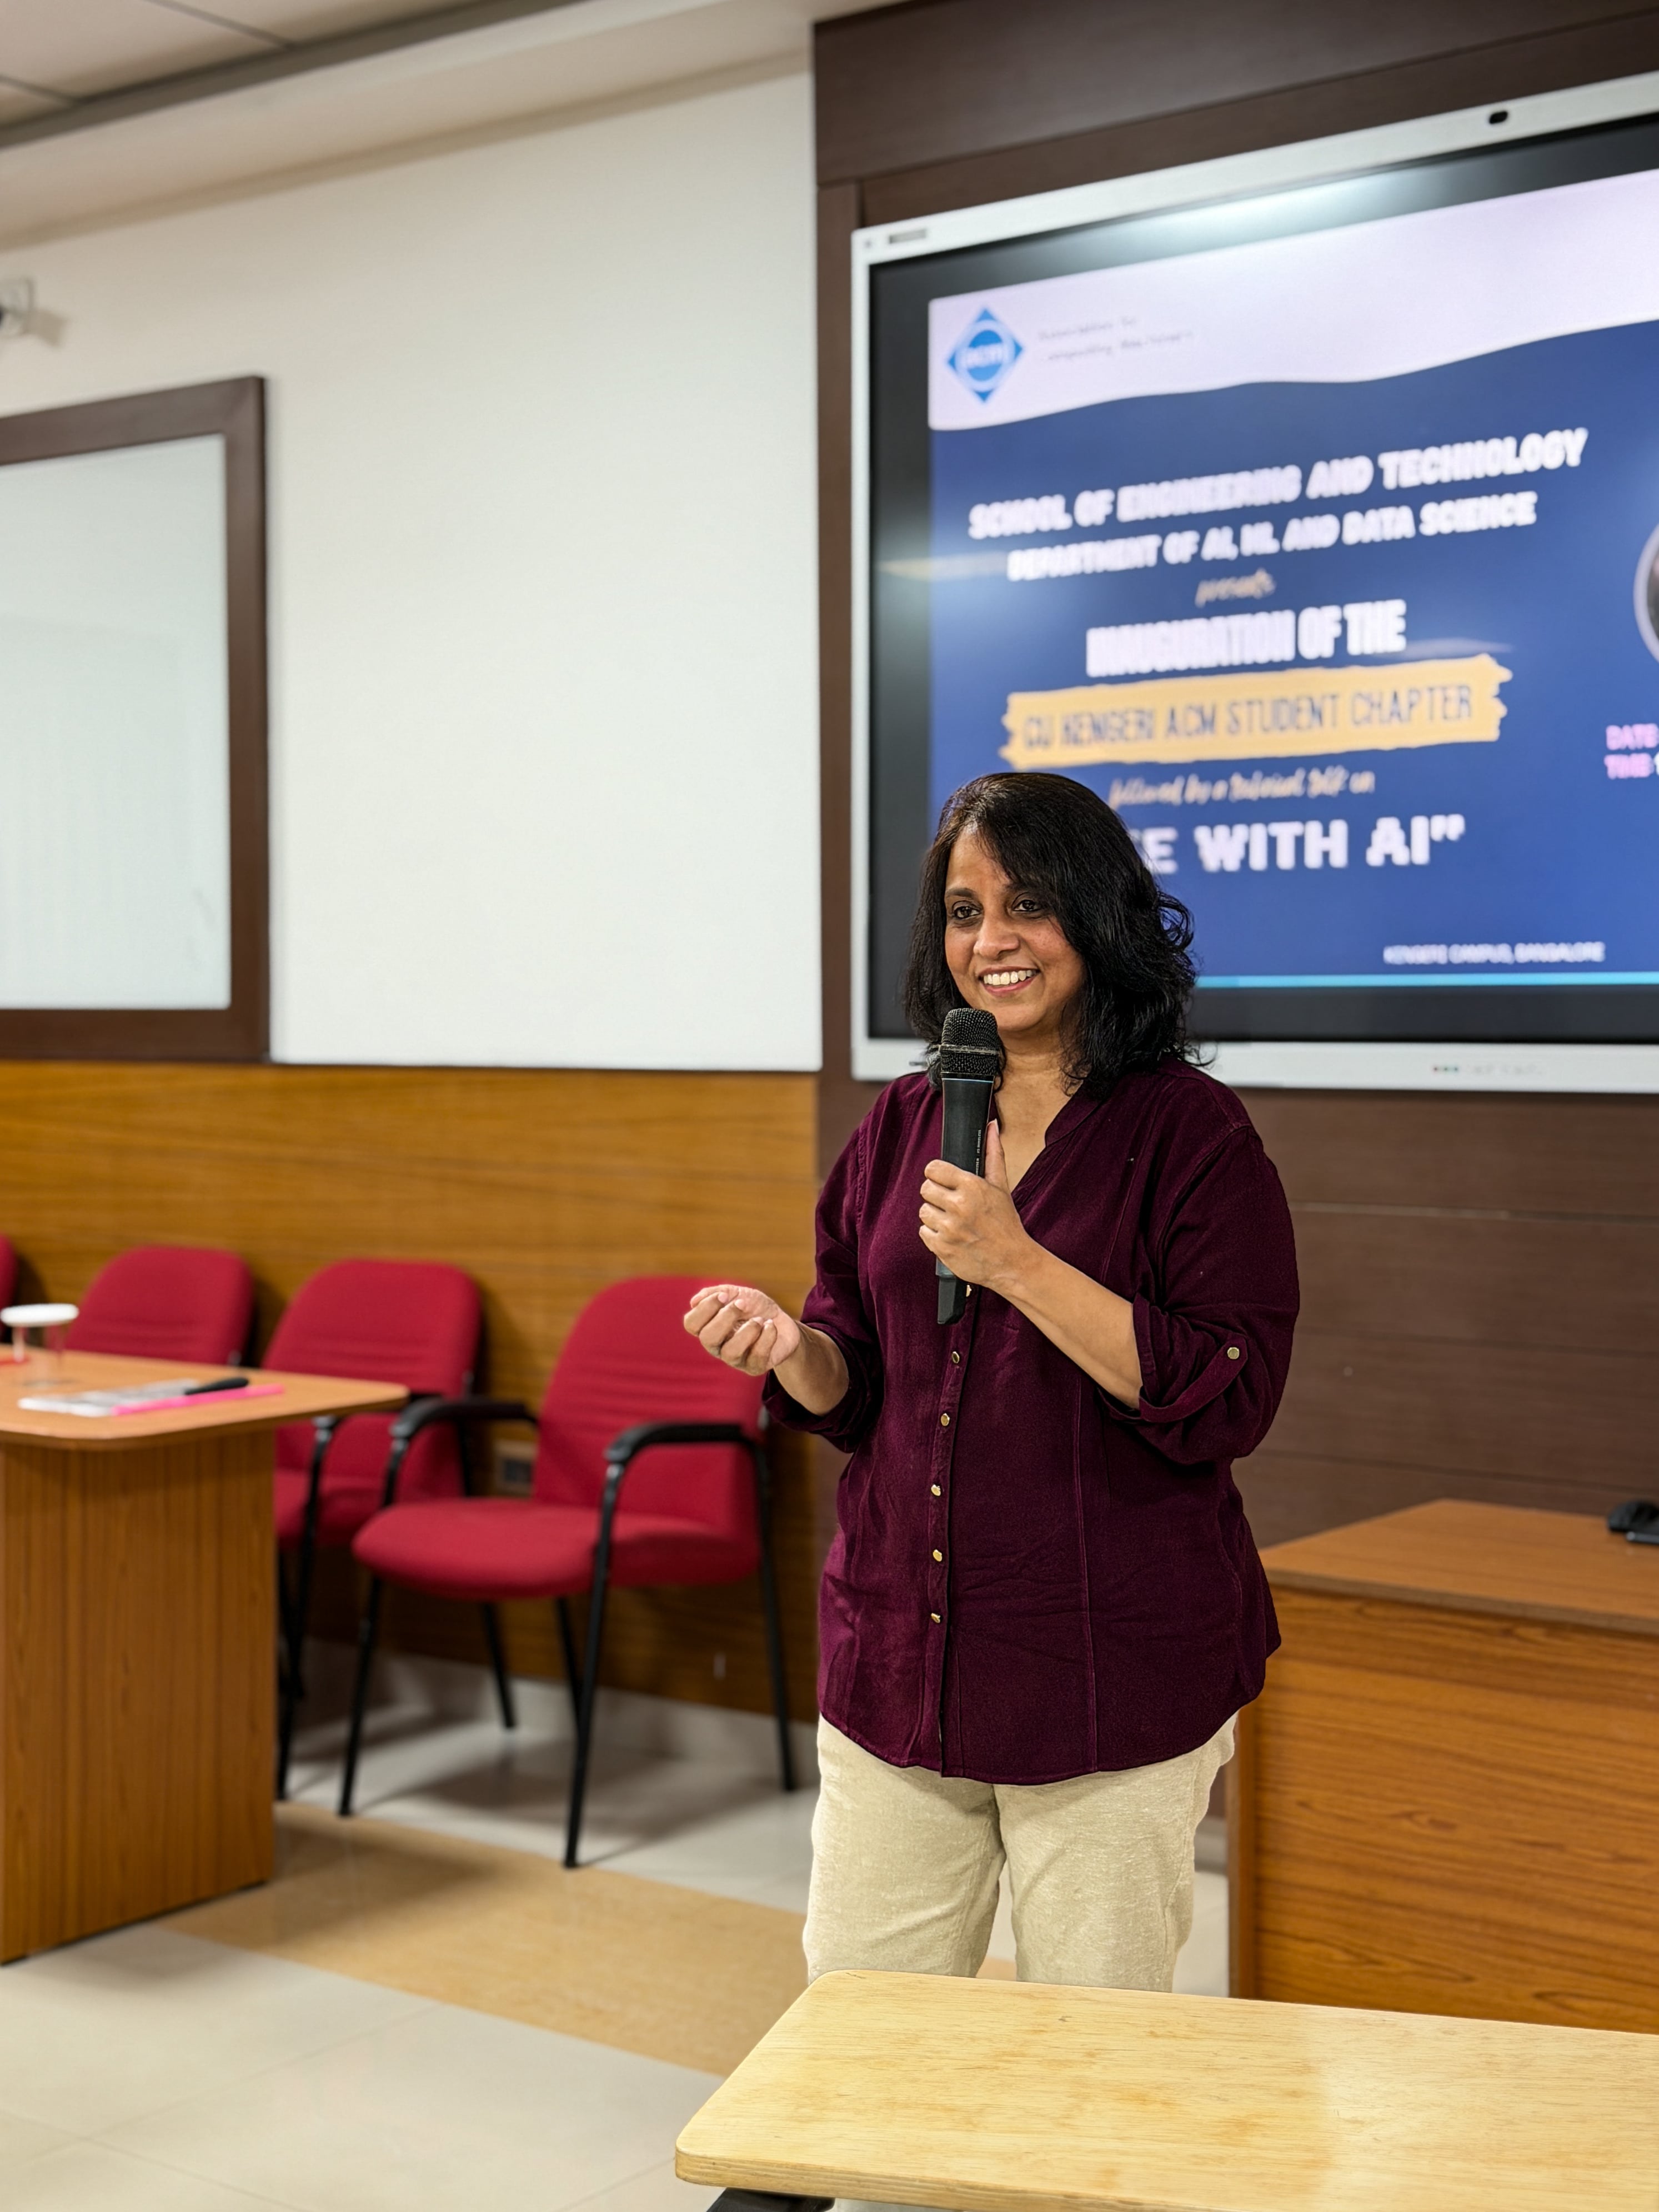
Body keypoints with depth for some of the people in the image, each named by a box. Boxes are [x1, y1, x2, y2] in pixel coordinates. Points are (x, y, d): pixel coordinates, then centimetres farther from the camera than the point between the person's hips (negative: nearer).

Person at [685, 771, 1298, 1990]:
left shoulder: (1192, 1133, -7)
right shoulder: (902, 1123, 8)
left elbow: (1226, 1399, -16)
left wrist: (1020, 1266, -21)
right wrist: (794, 1349, -8)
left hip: (1112, 1680, -4)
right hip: (895, 1657, 5)